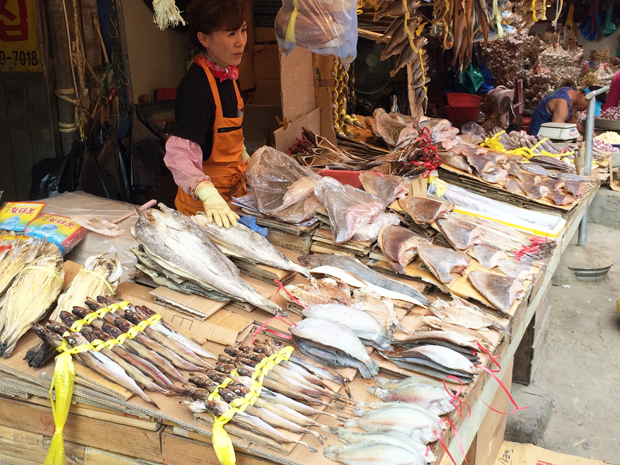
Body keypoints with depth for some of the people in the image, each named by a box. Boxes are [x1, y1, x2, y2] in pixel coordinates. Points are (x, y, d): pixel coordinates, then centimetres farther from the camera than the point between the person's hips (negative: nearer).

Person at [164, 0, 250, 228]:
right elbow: (180, 153, -37)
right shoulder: (195, 88, -27)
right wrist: (210, 197, -50)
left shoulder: (226, 75, 0)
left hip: (234, 190, 8)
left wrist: (246, 162, 23)